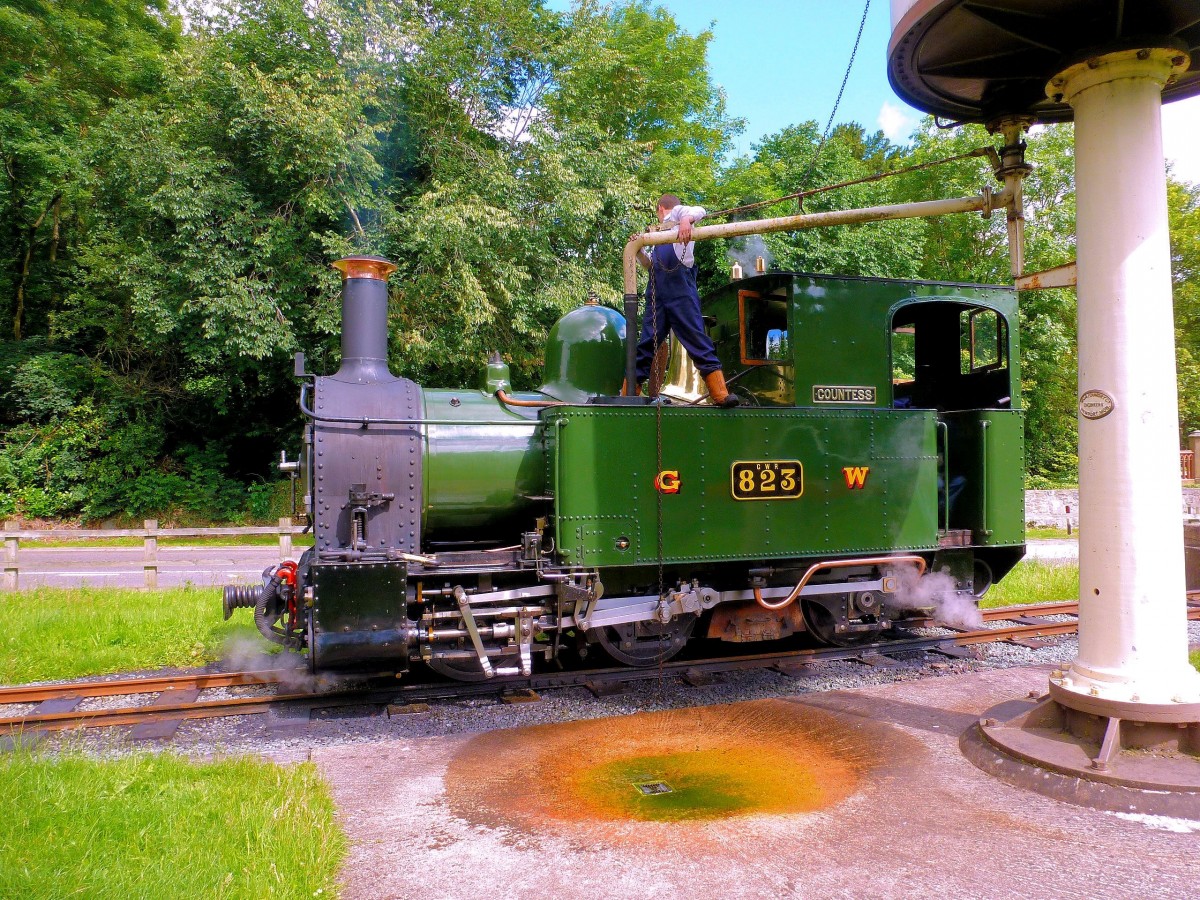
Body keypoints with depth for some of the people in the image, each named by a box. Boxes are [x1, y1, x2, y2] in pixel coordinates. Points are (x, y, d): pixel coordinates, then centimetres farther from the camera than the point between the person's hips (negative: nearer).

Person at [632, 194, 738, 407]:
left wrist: (686, 219, -28)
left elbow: (699, 211, -8)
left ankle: (721, 394, -18)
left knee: (697, 338, -13)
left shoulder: (677, 212, 13)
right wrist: (639, 249, 18)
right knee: (646, 343, 3)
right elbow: (650, 264, 34)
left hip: (679, 286, -7)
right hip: (657, 290, 7)